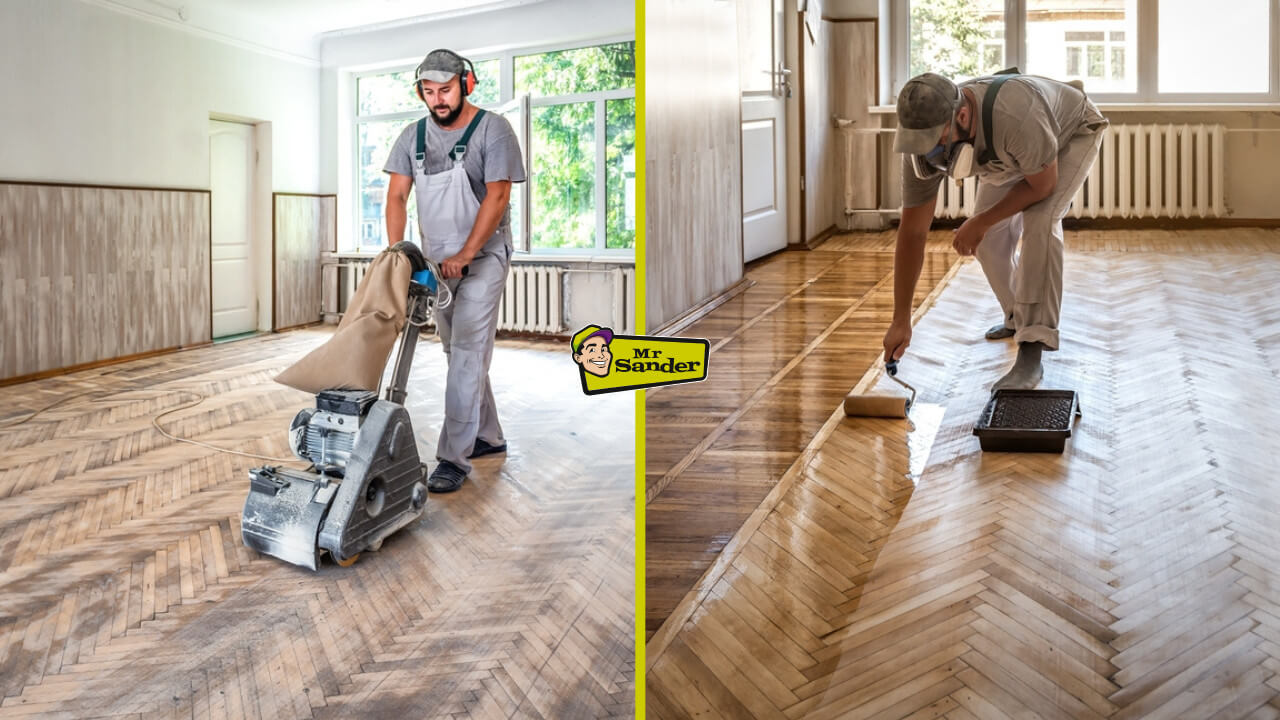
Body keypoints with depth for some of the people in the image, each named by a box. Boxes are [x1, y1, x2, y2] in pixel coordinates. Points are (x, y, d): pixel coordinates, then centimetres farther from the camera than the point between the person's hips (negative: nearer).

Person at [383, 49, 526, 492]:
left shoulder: (493, 130, -10)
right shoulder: (413, 137, 5)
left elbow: (497, 197, -17)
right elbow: (397, 196, 2)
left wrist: (463, 257, -23)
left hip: (484, 255, -6)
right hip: (438, 260, 6)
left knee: (467, 352, -13)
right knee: (460, 352, 12)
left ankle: (454, 458, -13)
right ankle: (488, 436, 27)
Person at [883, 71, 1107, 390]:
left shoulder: (1016, 118, -47)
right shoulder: (923, 144, -29)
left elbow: (1042, 186, -27)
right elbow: (912, 232, -23)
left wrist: (980, 222, -22)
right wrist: (901, 321, -22)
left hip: (1072, 133, -5)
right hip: (1015, 155, 6)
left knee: (1039, 222, -26)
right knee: (989, 238, -1)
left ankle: (1031, 354, -24)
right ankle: (1018, 319, 27)